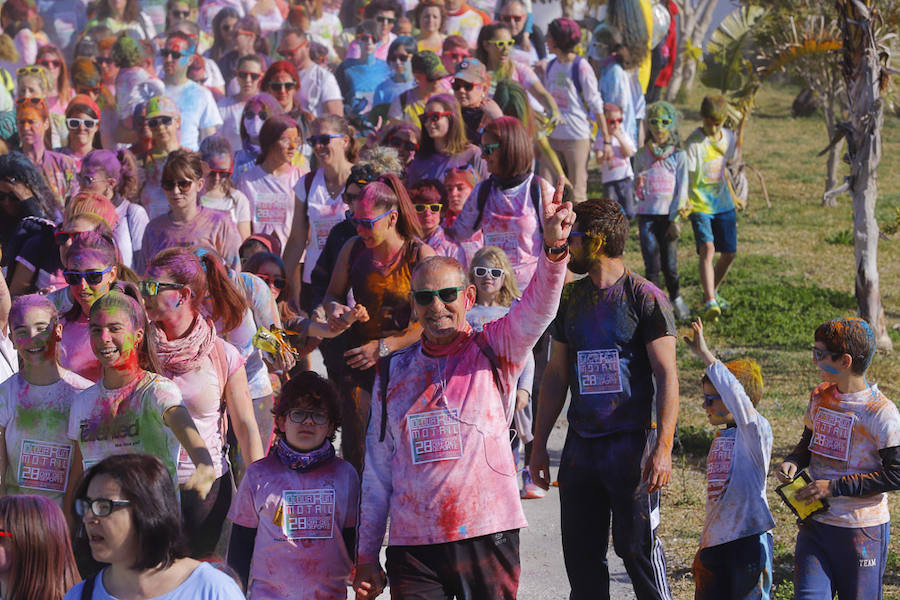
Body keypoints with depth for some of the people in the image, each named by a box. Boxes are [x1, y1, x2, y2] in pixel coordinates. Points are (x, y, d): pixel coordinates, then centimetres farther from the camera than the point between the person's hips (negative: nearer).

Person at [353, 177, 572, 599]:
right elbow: (377, 471, 13)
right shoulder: (394, 372, 11)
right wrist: (366, 557, 11)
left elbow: (538, 309, -16)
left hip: (486, 535, -2)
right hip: (411, 544, 2)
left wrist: (553, 249, -36)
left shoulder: (493, 351, 4)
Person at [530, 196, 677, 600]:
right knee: (581, 552, 7)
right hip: (580, 445, 6)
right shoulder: (571, 299, 11)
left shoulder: (645, 298, -7)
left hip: (632, 443, -6)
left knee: (637, 545, -4)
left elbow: (667, 375, -9)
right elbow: (556, 374, 17)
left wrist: (663, 447, -17)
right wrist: (539, 443, 15)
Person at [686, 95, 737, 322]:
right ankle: (709, 303, -28)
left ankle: (712, 292, 32)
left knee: (729, 253, 9)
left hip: (723, 204, 6)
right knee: (707, 248, -21)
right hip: (700, 205, -6)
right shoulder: (694, 142, -15)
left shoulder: (728, 137, 3)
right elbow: (686, 176, -17)